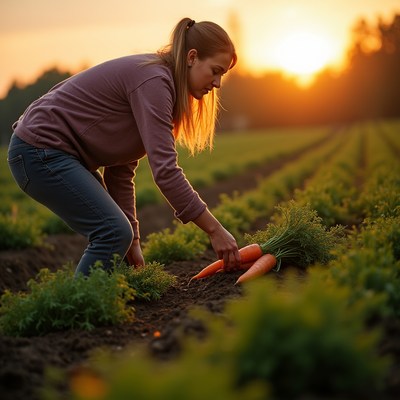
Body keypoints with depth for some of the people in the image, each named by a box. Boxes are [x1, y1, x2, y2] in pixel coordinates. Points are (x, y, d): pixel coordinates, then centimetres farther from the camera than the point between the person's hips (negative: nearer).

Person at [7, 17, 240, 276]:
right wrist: (214, 230, -22)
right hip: (41, 150, -10)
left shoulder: (155, 80, 11)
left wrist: (132, 239, 5)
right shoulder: (153, 80, -19)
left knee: (114, 233, 9)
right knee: (113, 233, -17)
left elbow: (121, 169, 9)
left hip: (57, 152, 10)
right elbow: (165, 170, -27)